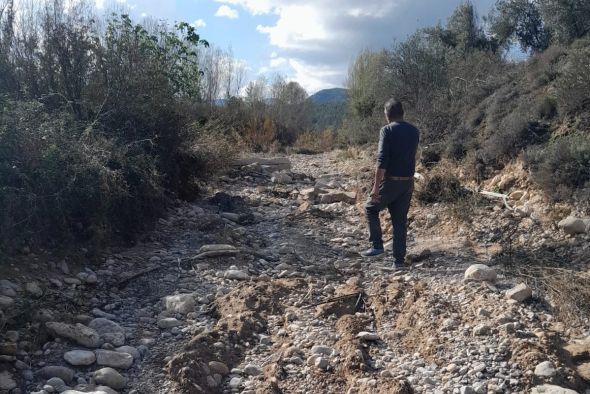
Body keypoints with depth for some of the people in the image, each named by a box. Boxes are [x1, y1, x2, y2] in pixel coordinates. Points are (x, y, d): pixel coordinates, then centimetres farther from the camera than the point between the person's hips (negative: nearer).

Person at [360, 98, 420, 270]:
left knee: (371, 208, 16)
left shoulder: (387, 130, -10)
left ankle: (377, 245, 8)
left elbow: (382, 160, -18)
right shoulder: (414, 131, 8)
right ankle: (399, 260, 12)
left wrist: (376, 186, -18)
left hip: (390, 181, -5)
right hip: (408, 182, 5)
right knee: (400, 221, 11)